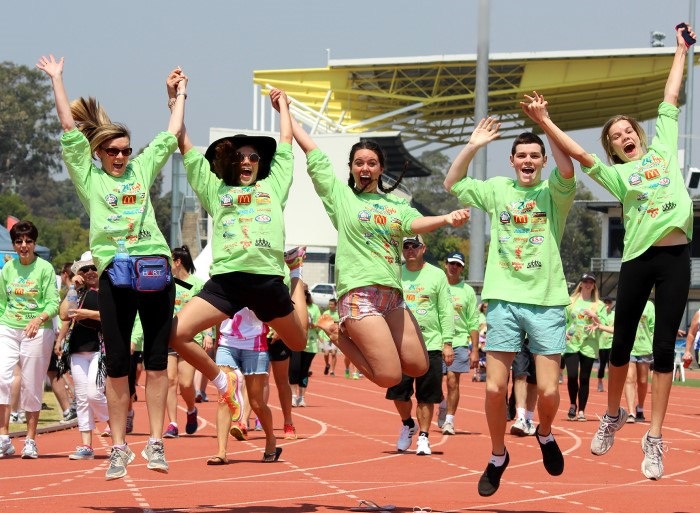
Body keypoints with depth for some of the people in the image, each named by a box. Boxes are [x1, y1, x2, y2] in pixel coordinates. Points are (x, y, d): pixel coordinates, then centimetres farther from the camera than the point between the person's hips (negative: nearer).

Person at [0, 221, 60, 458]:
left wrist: (39, 319, -25)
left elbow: (53, 303, -8)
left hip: (37, 331, -3)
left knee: (32, 386, 2)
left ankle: (31, 440, 12)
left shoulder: (45, 268, -3)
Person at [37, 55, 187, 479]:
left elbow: (172, 135, 26)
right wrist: (57, 80, 12)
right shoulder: (89, 178, 10)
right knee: (117, 365, -1)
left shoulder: (142, 169, 17)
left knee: (157, 362, 2)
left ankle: (156, 443, 6)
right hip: (115, 275, -2)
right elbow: (70, 128, 9)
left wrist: (180, 95, 32)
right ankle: (119, 448, 5)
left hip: (157, 272, 2)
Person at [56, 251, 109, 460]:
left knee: (94, 393, -16)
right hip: (78, 348, 6)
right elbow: (64, 315, 5)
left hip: (100, 347, -6)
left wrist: (89, 314, -15)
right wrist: (72, 288, 3)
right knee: (81, 397, 2)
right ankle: (86, 446, 3)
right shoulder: (79, 292, 17)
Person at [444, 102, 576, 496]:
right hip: (504, 300, 2)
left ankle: (546, 435, 26)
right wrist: (473, 145, -1)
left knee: (548, 390, -6)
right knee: (495, 388, -1)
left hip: (547, 301, -2)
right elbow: (452, 184, 9)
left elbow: (568, 170, -19)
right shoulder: (498, 190, 10)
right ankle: (498, 456, 19)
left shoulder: (554, 193, 2)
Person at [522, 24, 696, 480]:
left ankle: (654, 438, 3)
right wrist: (544, 122, -7)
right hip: (638, 258, 0)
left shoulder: (663, 147, 15)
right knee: (622, 342, 7)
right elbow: (579, 153, -2)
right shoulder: (615, 174, 10)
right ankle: (614, 414, 31)